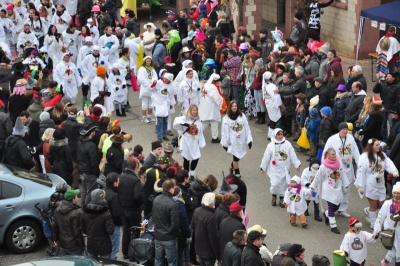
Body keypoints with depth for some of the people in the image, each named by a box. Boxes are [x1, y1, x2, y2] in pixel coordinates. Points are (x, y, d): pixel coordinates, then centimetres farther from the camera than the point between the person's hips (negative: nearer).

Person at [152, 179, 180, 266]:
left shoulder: (156, 200, 0)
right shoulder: (173, 204, -23)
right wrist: (177, 235, -3)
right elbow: (175, 225, -20)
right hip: (169, 238, -7)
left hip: (157, 236, 7)